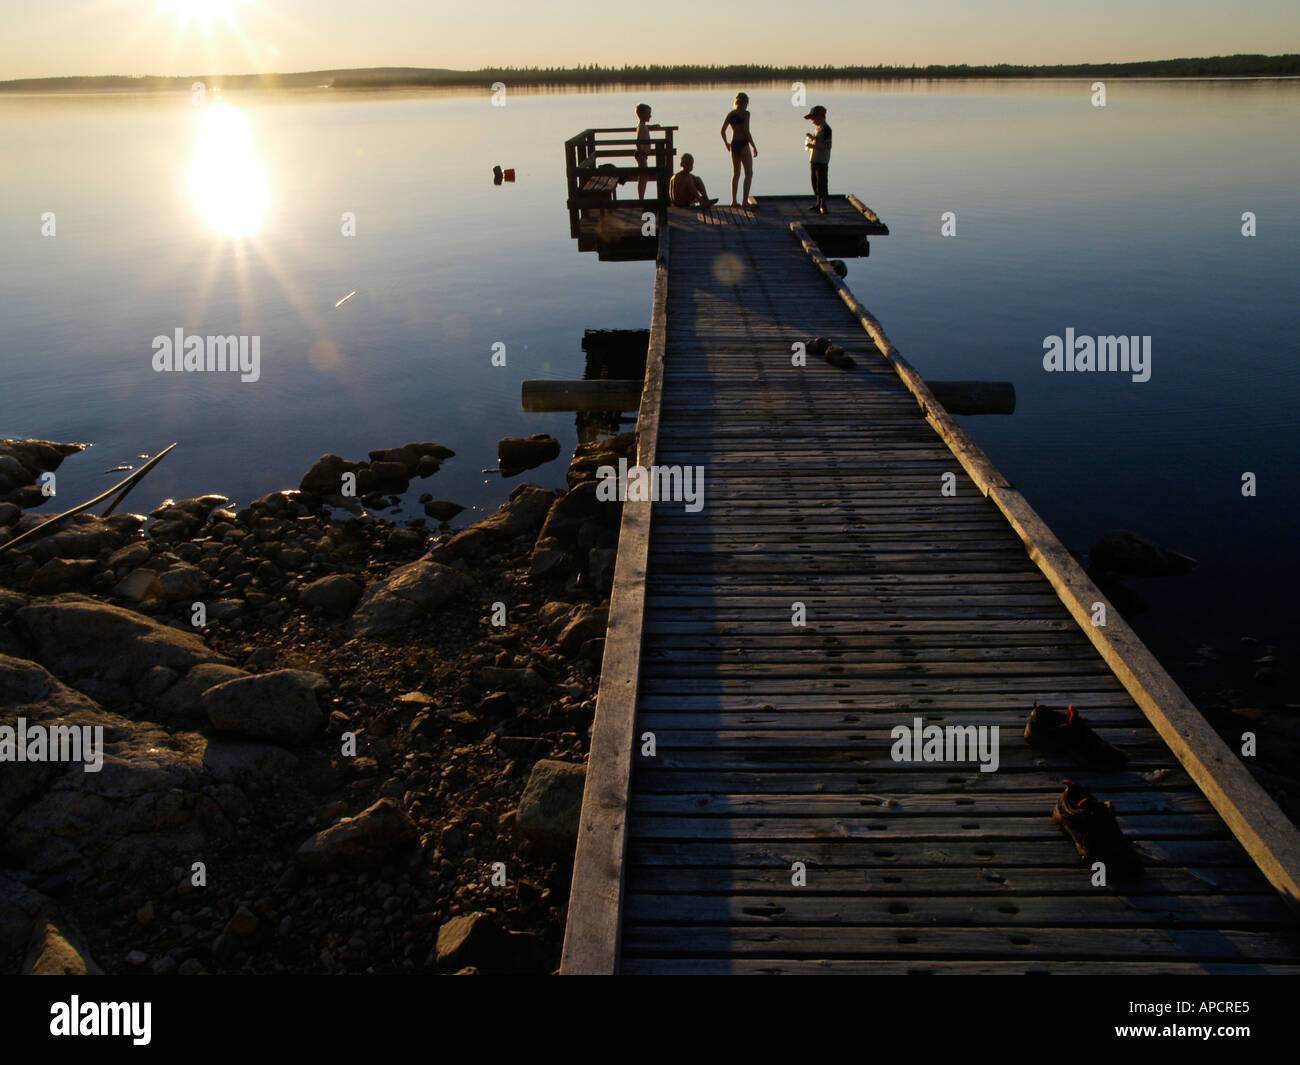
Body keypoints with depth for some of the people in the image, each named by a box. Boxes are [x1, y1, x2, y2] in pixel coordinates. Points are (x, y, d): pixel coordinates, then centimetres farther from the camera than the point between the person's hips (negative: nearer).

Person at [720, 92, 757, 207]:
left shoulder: (730, 114, 7)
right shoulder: (745, 113, -9)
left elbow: (723, 131, 5)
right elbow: (746, 131, -17)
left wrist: (726, 144, 20)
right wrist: (754, 147, -12)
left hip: (733, 145, 6)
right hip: (743, 144, -6)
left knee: (736, 174, 16)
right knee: (749, 173, 2)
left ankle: (733, 201, 15)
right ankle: (745, 201, -6)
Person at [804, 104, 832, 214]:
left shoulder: (826, 128, -15)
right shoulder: (818, 128, 14)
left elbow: (827, 146, -21)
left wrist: (813, 146, -20)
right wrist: (812, 137, 8)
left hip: (822, 161, -10)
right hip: (814, 160, 10)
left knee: (821, 183, -7)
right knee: (815, 183, 16)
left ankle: (823, 206, -2)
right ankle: (819, 203, 27)